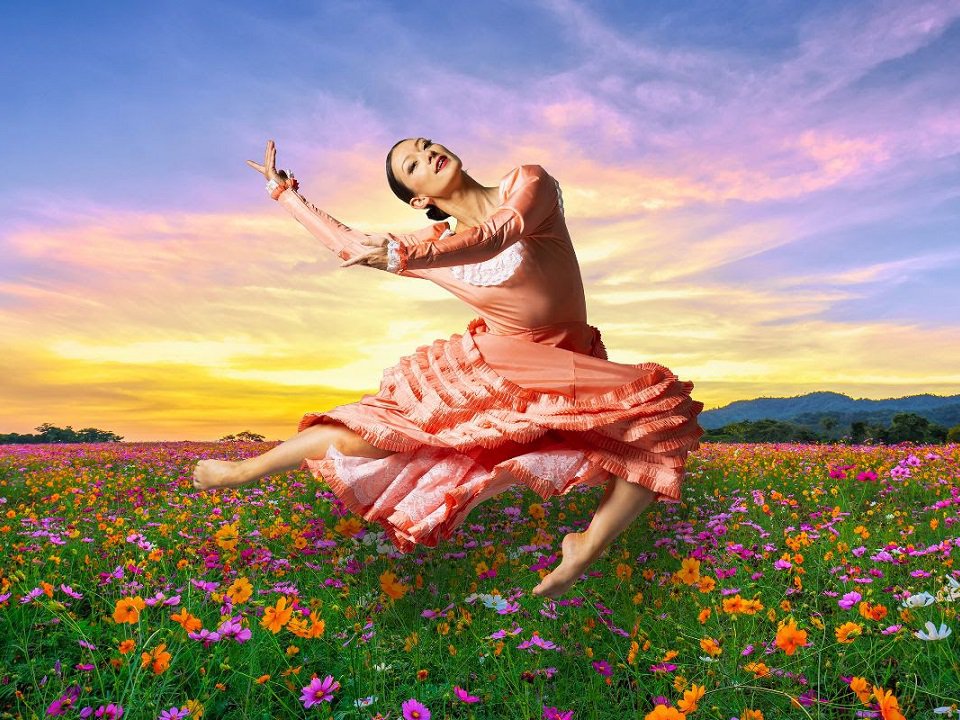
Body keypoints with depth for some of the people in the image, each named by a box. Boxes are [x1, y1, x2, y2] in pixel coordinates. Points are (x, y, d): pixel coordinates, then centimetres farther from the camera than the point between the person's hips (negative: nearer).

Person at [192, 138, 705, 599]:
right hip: (487, 366, 1)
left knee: (666, 425, -26)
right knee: (372, 431, -13)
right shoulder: (432, 243, 1)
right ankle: (241, 471, 10)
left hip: (568, 370, -1)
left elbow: (497, 236, -29)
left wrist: (404, 256, -42)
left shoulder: (528, 182, -7)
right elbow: (350, 245, 11)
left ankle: (585, 551, -13)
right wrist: (283, 190, 20)